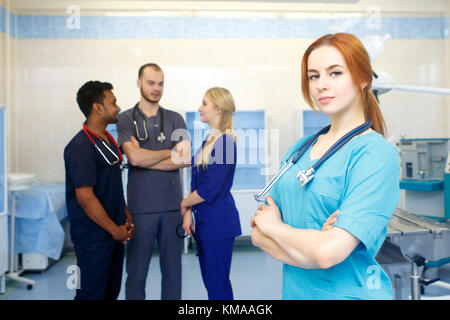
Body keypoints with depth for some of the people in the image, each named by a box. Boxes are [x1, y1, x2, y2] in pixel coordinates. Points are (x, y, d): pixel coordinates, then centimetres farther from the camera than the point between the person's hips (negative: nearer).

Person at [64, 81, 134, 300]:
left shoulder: (108, 140, 10)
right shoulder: (81, 148, -19)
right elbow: (85, 198, -22)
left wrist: (126, 218, 12)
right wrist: (115, 230, -15)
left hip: (114, 233, 9)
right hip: (94, 238, -9)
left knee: (111, 291, 19)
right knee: (92, 294, 4)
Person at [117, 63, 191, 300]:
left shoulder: (175, 119, 8)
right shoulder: (125, 119, 2)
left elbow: (186, 159, -5)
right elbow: (135, 157, -13)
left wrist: (146, 159, -9)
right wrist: (171, 152, -3)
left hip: (172, 205, 2)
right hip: (140, 207, -2)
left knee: (172, 267, 11)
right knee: (136, 269, 8)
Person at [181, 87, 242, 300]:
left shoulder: (225, 141, -16)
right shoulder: (208, 140, 11)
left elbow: (209, 189, -19)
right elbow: (196, 182, 12)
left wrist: (184, 204, -4)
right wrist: (189, 212, 2)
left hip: (219, 221, -9)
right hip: (204, 221, 9)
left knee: (218, 283, 3)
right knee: (209, 281, 18)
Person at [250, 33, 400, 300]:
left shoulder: (376, 153, -16)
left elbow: (329, 252, -26)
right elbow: (258, 234, -1)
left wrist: (272, 226, -10)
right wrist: (314, 243, -18)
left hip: (350, 292, -5)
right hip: (295, 290, 5)